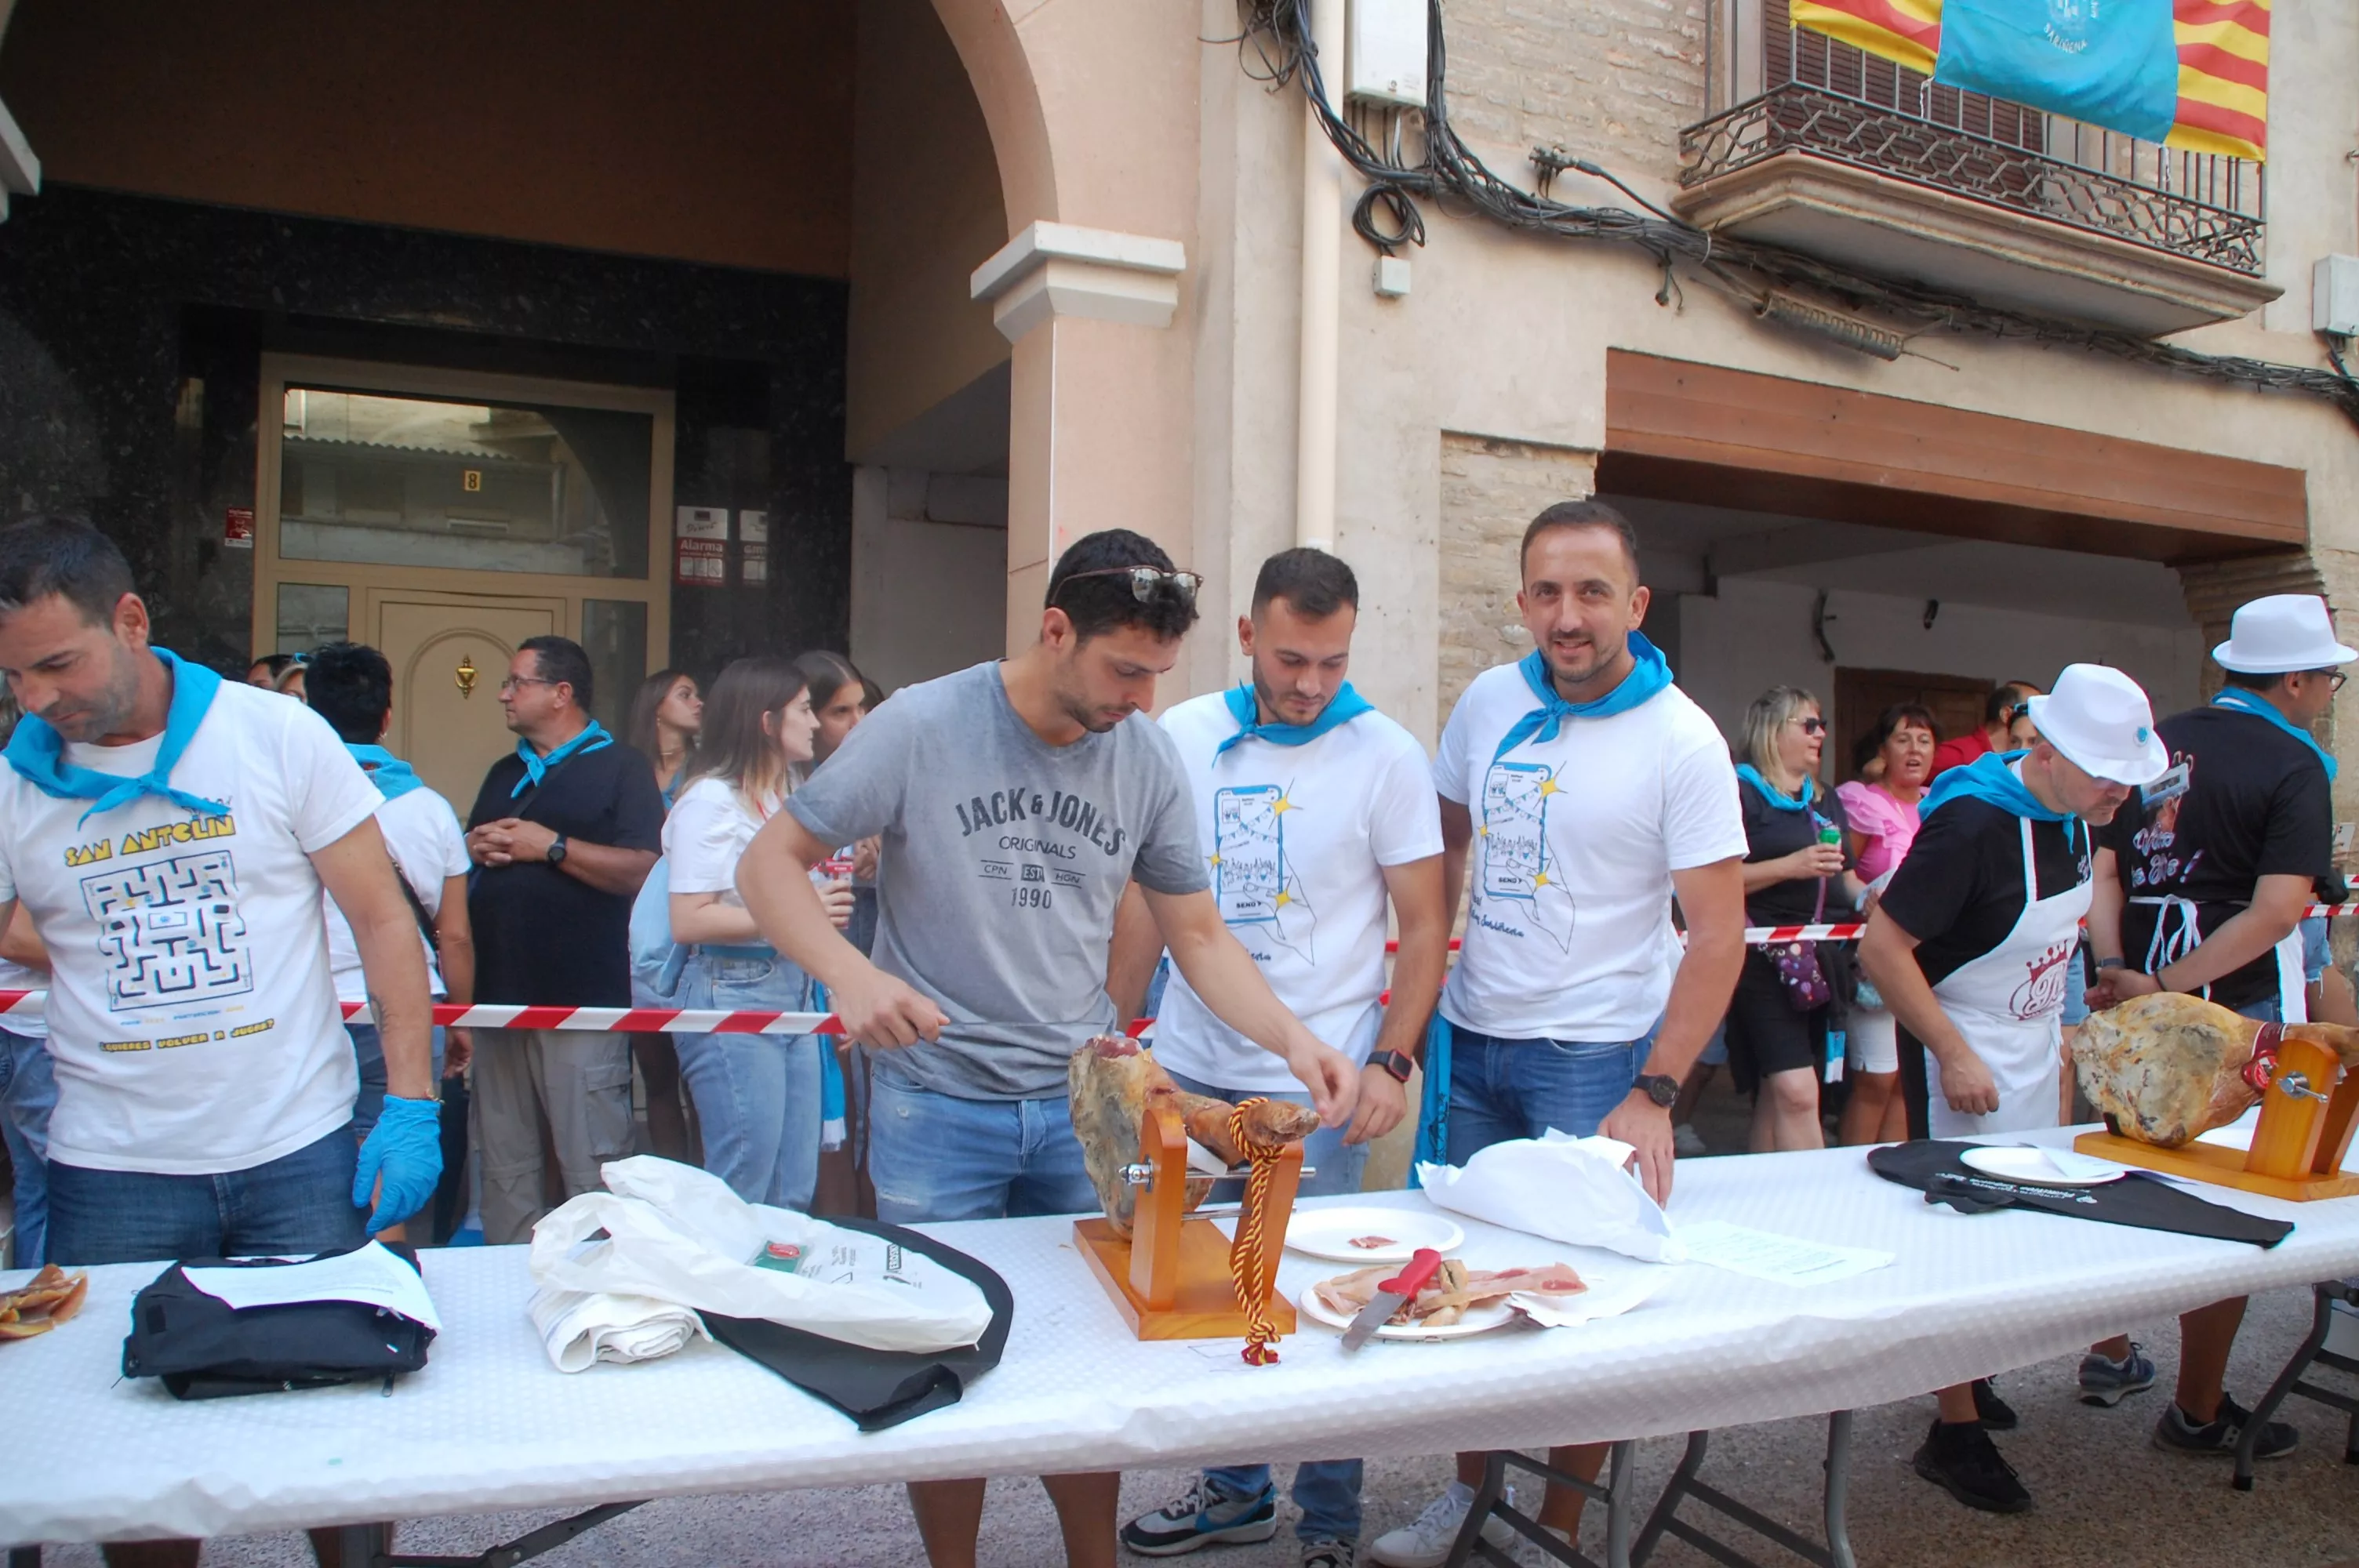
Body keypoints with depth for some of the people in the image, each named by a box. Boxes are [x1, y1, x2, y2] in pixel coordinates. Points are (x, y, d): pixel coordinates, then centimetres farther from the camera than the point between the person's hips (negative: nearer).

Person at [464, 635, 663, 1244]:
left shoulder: (620, 767, -2)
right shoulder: (505, 772, 21)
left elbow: (642, 870, -14)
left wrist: (551, 846, -13)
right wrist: (474, 848, 5)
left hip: (581, 1001, -7)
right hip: (498, 995, 7)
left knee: (593, 1169, -4)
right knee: (504, 1167, 13)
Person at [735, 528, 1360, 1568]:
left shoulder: (1147, 758, -2)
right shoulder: (921, 727, -13)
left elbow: (1198, 935, 5)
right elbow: (770, 864, -9)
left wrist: (1292, 1038, -12)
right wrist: (848, 972, -27)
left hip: (1081, 1105, 3)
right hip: (937, 1104, -3)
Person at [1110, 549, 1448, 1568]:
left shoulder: (1386, 756, -5)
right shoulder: (1182, 738, 2)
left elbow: (1424, 927, -3)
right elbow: (1145, 900, 9)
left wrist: (1392, 1061, -13)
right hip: (1189, 1072, 3)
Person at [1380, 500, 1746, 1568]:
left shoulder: (1681, 742, -12)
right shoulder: (1488, 702, 1)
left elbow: (1718, 932, -12)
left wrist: (1653, 1096, -17)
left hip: (1593, 1058, -5)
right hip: (1469, 1041, 5)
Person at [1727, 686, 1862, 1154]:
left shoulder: (1827, 802, 21)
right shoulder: (1741, 793, -4)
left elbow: (1846, 880, 27)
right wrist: (1790, 866, -17)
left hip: (1820, 958, 8)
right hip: (1764, 957, -8)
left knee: (1776, 1095, 10)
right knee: (1797, 1092, -16)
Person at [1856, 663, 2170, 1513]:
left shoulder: (2071, 818, 1)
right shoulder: (1972, 823, -26)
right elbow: (1882, 948, -26)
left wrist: (2057, 1025, 13)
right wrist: (1954, 1056, -25)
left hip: (2035, 1044, 8)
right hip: (1963, 1055, -8)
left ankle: (1973, 1376, 32)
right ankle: (1954, 1432, 9)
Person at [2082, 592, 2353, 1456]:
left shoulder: (2152, 744, 8)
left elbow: (2105, 870, 3)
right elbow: (2277, 911, -21)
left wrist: (2116, 968, -6)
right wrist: (2166, 987, -21)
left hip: (2141, 1002, 6)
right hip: (2240, 1010, -6)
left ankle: (2109, 1359, 30)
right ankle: (2198, 1412, 14)